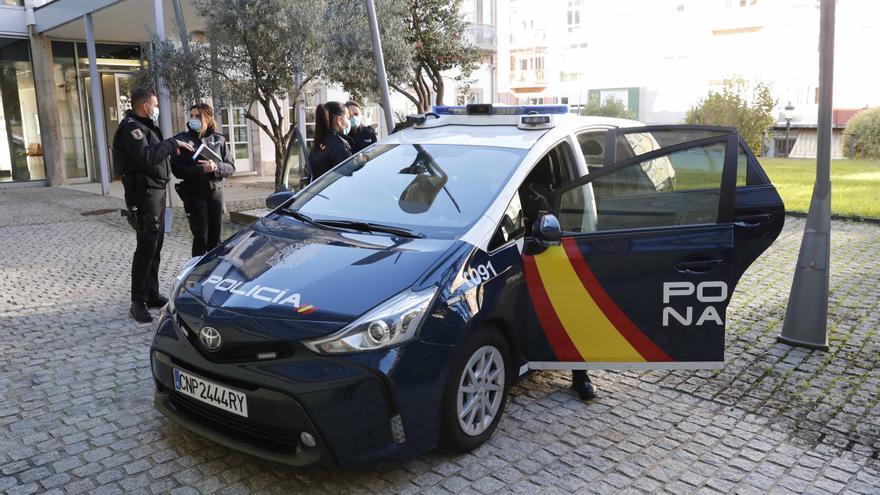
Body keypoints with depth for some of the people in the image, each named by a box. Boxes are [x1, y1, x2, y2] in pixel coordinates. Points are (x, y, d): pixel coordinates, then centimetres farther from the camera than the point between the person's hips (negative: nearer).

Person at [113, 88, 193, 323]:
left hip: (156, 191, 11)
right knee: (146, 248, -9)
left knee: (154, 247, 14)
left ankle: (152, 294, 23)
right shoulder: (131, 127, -13)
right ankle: (138, 303, -5)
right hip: (145, 193, -11)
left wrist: (171, 145, 8)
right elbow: (146, 157, -27)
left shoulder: (144, 127, 21)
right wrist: (171, 144, -20)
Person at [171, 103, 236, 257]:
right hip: (194, 193, -3)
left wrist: (216, 167, -15)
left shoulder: (218, 139, 6)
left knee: (215, 237, 9)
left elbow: (231, 167, 5)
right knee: (201, 237, -5)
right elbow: (177, 170, -8)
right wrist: (201, 170, -21)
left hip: (215, 191, 3)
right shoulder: (182, 139, -2)